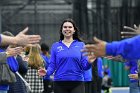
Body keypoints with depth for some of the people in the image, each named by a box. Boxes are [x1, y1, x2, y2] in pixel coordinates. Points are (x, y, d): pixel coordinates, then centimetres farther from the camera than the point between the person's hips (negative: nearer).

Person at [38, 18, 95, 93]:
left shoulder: (81, 45, 5)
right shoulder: (55, 46, 7)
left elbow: (84, 66, 1)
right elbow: (52, 65, 5)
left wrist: (89, 62, -22)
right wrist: (47, 72, -16)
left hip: (77, 83, -1)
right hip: (60, 83, 1)